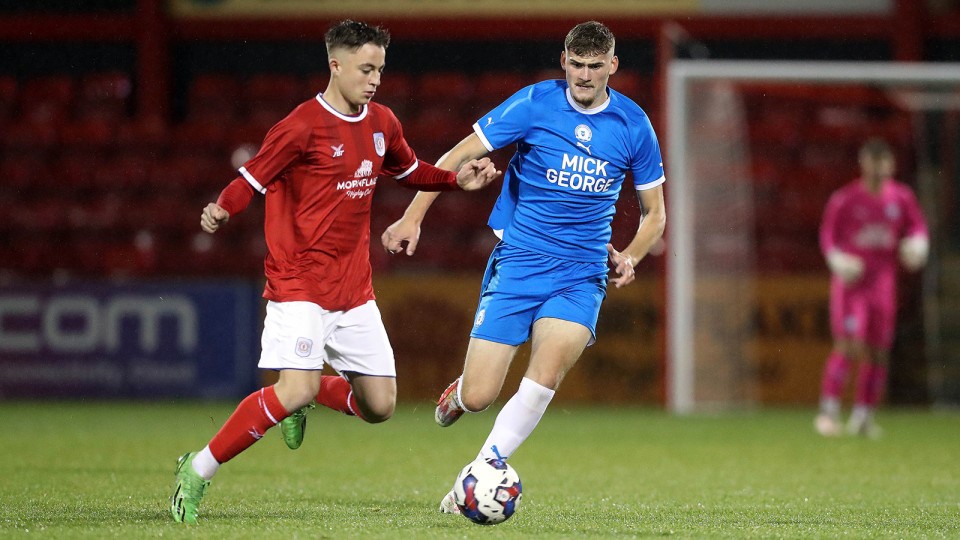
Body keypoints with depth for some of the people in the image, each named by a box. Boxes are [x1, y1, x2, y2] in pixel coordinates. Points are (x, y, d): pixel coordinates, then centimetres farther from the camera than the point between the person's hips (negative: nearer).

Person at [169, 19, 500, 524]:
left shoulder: (381, 124, 9)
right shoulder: (303, 127, -12)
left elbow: (409, 171, 28)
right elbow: (252, 179, -10)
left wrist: (456, 179, 12)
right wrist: (221, 209, -30)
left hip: (354, 289, 7)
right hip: (300, 285, -7)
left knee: (379, 405, 2)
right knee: (295, 391, -23)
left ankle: (308, 394, 31)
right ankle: (196, 472, -10)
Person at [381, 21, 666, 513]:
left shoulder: (633, 125, 2)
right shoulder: (535, 104, -5)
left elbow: (654, 213, 13)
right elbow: (458, 157, -1)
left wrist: (629, 257, -5)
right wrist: (413, 217, -8)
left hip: (581, 275, 1)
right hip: (516, 264, -1)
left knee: (549, 367, -27)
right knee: (477, 398, -7)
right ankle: (459, 391, 32)